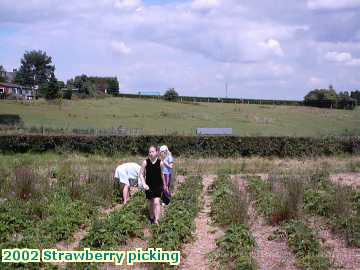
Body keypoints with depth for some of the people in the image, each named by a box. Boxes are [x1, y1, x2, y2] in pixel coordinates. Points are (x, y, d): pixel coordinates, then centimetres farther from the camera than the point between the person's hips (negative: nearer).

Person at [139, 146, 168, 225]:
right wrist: (144, 184, -17)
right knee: (150, 203, 13)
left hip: (158, 186, -1)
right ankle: (151, 218, 33)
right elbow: (141, 174, -3)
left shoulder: (160, 162, -8)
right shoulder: (145, 162, -10)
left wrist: (164, 185, 17)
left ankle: (157, 220, -17)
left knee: (156, 202, -15)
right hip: (149, 186, 1)